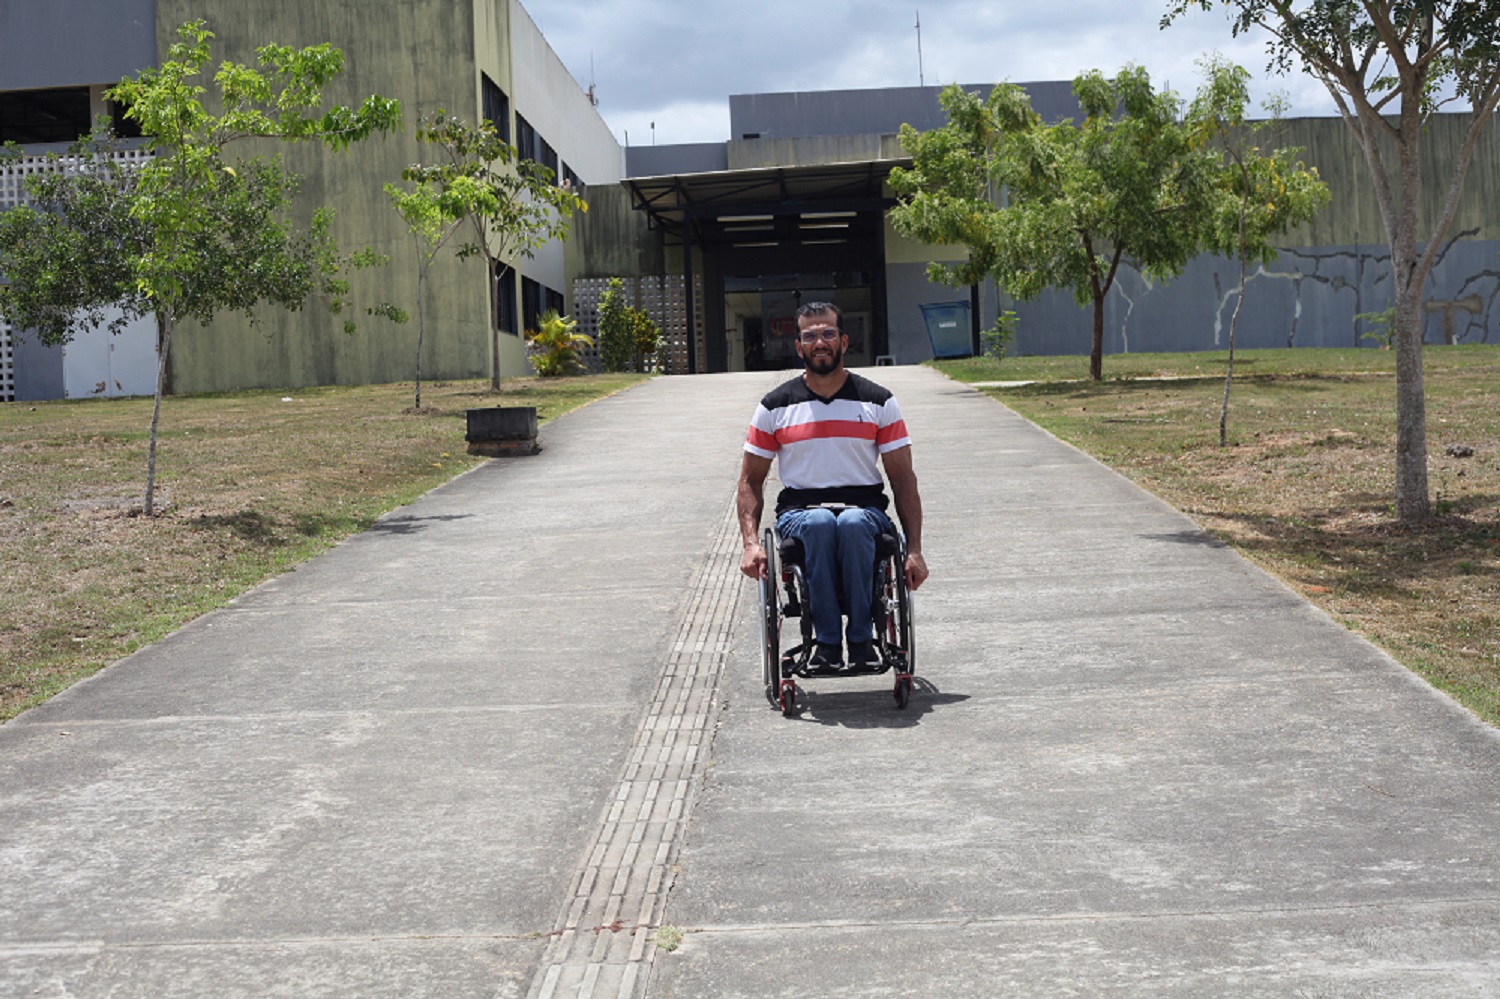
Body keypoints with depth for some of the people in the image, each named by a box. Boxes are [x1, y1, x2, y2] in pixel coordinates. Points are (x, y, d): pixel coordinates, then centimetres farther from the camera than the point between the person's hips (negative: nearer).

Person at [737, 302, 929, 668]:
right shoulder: (775, 407, 8)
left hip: (864, 508, 0)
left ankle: (862, 638, -25)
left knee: (852, 524, -37)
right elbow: (750, 481, 11)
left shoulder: (878, 402, 7)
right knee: (820, 522, -36)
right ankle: (826, 641, -28)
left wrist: (914, 551, -4)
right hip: (800, 511, 0)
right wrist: (751, 543, -5)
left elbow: (904, 479, 6)